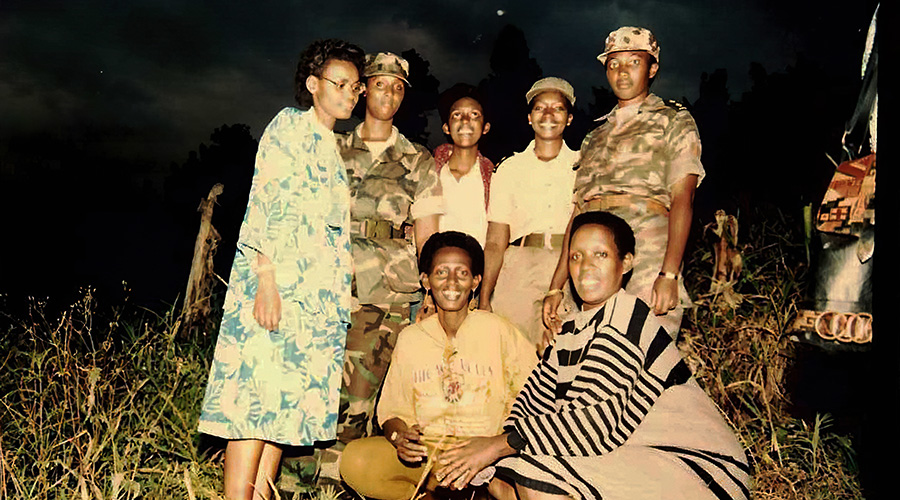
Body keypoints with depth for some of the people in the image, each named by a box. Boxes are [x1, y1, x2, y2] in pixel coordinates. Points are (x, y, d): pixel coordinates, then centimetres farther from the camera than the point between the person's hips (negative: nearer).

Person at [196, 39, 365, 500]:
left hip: (321, 294, 8)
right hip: (278, 281, -8)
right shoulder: (289, 125, 1)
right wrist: (266, 279, -19)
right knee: (255, 394, -10)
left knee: (286, 401, 5)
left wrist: (341, 299, 17)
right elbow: (265, 201, -10)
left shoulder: (334, 150, 23)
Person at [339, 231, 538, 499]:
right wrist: (399, 435, -13)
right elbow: (393, 409, 11)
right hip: (425, 453, 2)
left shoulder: (498, 331, 0)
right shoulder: (410, 338, 8)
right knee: (354, 462, -24)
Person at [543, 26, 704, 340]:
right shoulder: (594, 137, 25)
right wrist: (556, 287, 12)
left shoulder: (673, 120, 12)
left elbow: (682, 197, -3)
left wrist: (669, 274, -17)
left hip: (648, 260, -4)